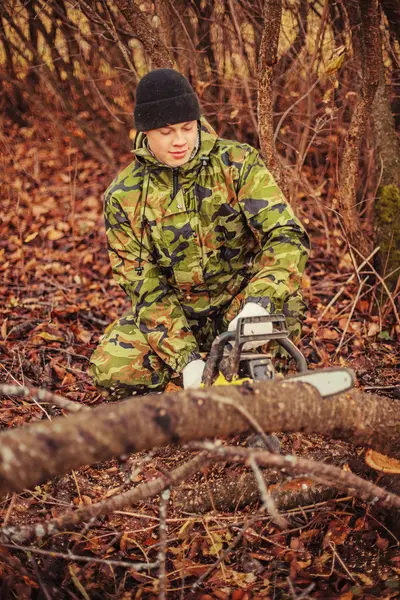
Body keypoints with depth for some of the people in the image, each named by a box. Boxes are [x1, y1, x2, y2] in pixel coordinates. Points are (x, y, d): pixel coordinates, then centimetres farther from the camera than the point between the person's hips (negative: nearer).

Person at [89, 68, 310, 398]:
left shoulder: (236, 163, -13)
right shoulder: (124, 197, -10)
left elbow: (288, 237, -22)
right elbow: (148, 289, -11)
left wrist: (257, 304, -41)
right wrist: (185, 359, -26)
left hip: (237, 302, -1)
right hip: (176, 313, 1)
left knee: (283, 305, -34)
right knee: (111, 368, -24)